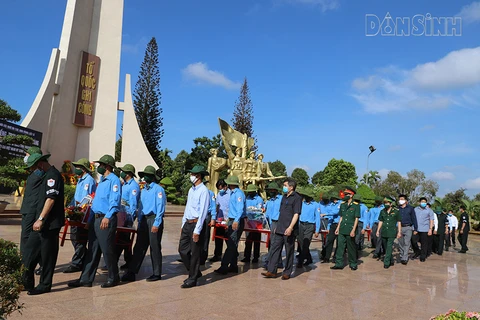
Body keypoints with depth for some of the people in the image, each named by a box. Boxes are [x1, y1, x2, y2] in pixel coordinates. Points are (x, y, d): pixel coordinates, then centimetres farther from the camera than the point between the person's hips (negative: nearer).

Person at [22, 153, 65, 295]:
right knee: (29, 252, 10)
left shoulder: (53, 175, -14)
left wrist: (40, 219, -24)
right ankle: (27, 282, 19)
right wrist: (39, 219, 20)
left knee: (48, 255, 2)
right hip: (42, 223, 10)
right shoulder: (46, 176, 18)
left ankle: (44, 285, 13)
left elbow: (51, 199, -23)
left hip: (49, 224, -10)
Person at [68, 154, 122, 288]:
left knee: (107, 250, -1)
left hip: (106, 220, -9)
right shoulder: (101, 181, 20)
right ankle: (86, 279, 17)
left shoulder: (114, 180, -9)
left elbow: (115, 201, -19)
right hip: (96, 219, 9)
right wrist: (90, 219, 20)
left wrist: (107, 217, -28)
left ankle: (113, 278, 13)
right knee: (92, 250, 11)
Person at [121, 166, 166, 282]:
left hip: (154, 220, -7)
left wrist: (156, 223, -18)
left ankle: (157, 274, 13)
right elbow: (140, 207, 18)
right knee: (139, 247, 7)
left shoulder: (158, 189, -9)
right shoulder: (143, 190, 15)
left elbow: (160, 207, -14)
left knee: (155, 247, 1)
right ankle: (131, 273, 12)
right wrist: (139, 222, 12)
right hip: (144, 220, 7)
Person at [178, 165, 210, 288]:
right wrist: (183, 224, 17)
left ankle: (192, 279, 17)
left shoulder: (203, 191, -15)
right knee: (182, 249, 13)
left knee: (195, 253, 2)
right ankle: (194, 272, 30)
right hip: (187, 223, 9)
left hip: (196, 224, -9)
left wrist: (197, 231, -20)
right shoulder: (191, 190, 13)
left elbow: (203, 211, -18)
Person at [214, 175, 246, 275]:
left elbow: (240, 209, -24)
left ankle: (224, 267, -8)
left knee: (232, 245, -8)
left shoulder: (239, 193, -14)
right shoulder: (233, 193, 17)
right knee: (231, 244, 14)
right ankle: (233, 266, 22)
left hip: (237, 222, -10)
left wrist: (236, 221, -33)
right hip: (232, 220, 10)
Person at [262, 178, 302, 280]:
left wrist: (290, 227, -25)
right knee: (275, 248, 5)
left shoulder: (297, 198, -9)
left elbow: (296, 214, -16)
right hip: (279, 229, 8)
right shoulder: (284, 197, 16)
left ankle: (287, 273, 14)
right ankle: (272, 271, 9)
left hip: (289, 230, -7)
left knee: (289, 251, 3)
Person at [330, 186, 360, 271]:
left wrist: (353, 230, -15)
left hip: (350, 231, -5)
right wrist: (338, 228, 10)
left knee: (351, 248, 6)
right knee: (340, 246, 4)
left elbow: (356, 219, -8)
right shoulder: (342, 205, 9)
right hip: (342, 230, 5)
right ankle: (339, 264, 10)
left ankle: (353, 264, 20)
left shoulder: (356, 205, -7)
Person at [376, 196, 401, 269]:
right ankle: (391, 261, 27)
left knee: (389, 247, -9)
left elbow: (399, 222, 1)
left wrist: (399, 232, -3)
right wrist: (378, 230, 10)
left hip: (392, 232, -5)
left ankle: (386, 263, -5)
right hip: (384, 232, 5)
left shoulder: (396, 211, -3)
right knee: (386, 248, 11)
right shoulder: (382, 211, 8)